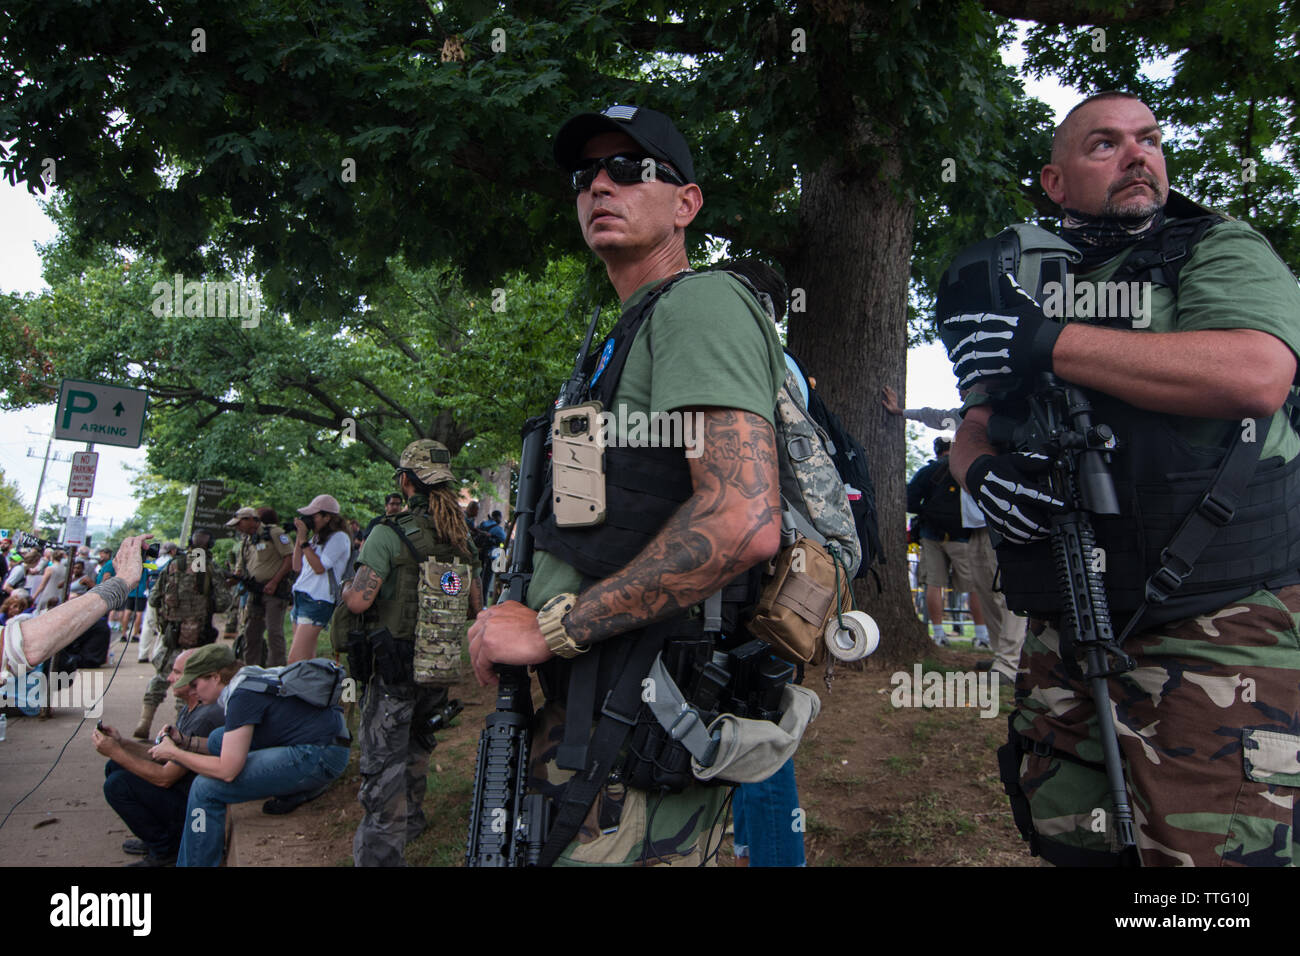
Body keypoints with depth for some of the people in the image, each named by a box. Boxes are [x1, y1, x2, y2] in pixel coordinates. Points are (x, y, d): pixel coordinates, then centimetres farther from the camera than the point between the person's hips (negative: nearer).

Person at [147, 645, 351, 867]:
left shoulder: (243, 696, -14)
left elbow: (227, 771, -14)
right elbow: (230, 747, 26)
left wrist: (174, 753, -2)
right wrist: (188, 743, 14)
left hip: (320, 757, -10)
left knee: (206, 788, -9)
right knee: (218, 738, 16)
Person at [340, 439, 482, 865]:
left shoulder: (389, 534, -15)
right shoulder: (461, 537, 3)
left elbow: (359, 601, -20)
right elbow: (476, 607, 9)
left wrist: (345, 590, 2)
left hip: (394, 668, -6)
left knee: (383, 766, 2)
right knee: (416, 747, 27)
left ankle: (379, 853, 5)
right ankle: (411, 822, 45)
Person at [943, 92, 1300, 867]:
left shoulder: (1221, 250, 2)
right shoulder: (1038, 287, 18)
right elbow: (973, 429, 16)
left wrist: (1044, 344, -20)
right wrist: (982, 471, -10)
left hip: (1214, 633, -5)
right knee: (1067, 843, 13)